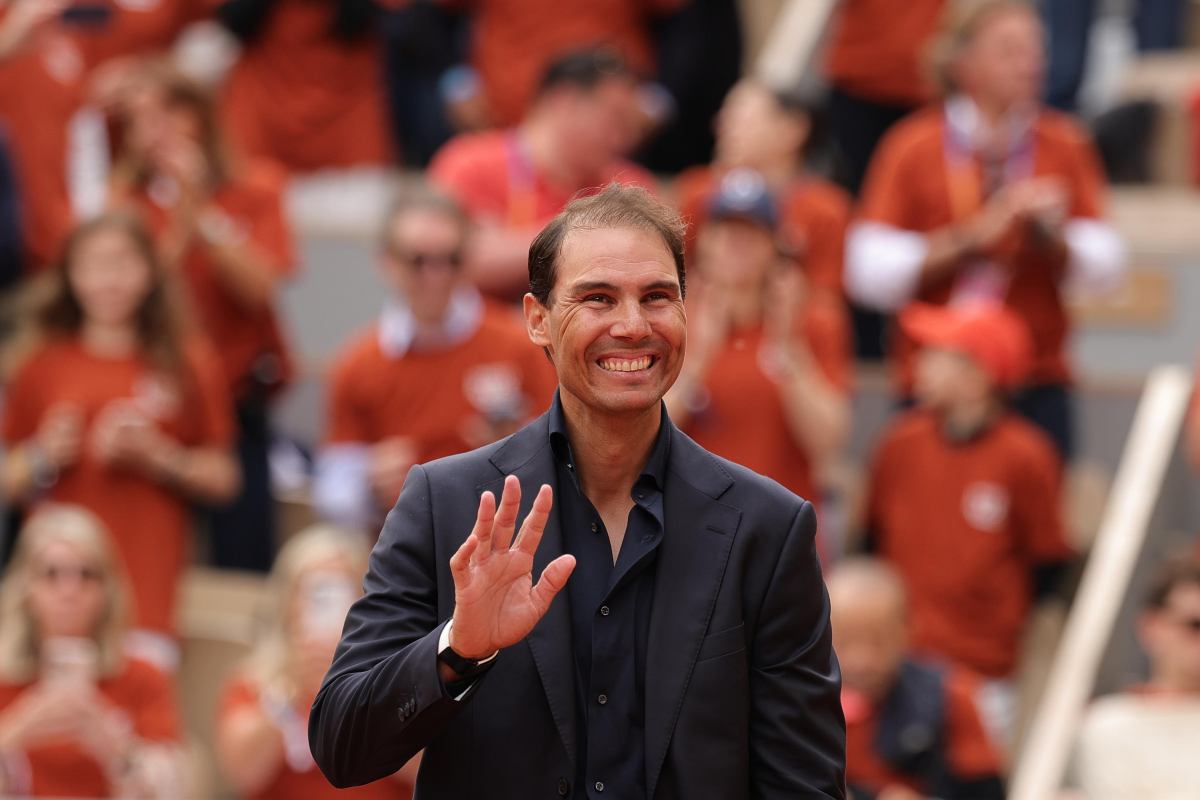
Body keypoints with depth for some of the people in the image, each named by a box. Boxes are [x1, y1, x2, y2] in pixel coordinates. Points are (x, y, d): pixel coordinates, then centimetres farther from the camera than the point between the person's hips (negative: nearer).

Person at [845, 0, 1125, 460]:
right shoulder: (913, 147, -1)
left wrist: (1053, 235, -12)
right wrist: (971, 237, -15)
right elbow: (870, 274, -10)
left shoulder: (1065, 147, 7)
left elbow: (1103, 270, 6)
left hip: (1038, 387, 2)